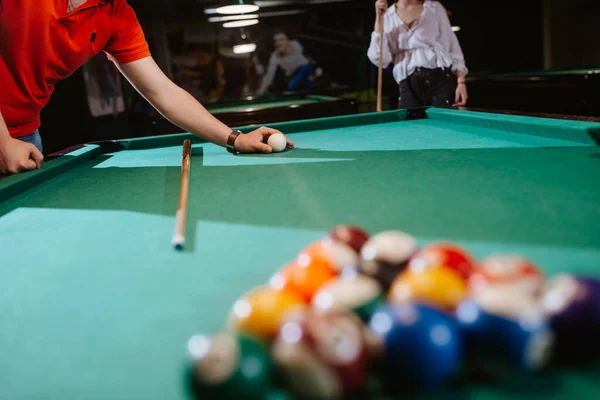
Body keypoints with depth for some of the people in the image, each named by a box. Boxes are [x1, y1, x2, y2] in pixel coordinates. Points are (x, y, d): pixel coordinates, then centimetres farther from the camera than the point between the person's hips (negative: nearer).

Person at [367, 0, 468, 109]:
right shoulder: (387, 16, 9)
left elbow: (452, 46, 7)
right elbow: (379, 59, -3)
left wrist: (461, 82, -5)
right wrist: (379, 17, -7)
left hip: (441, 80, -1)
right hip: (409, 87, 1)